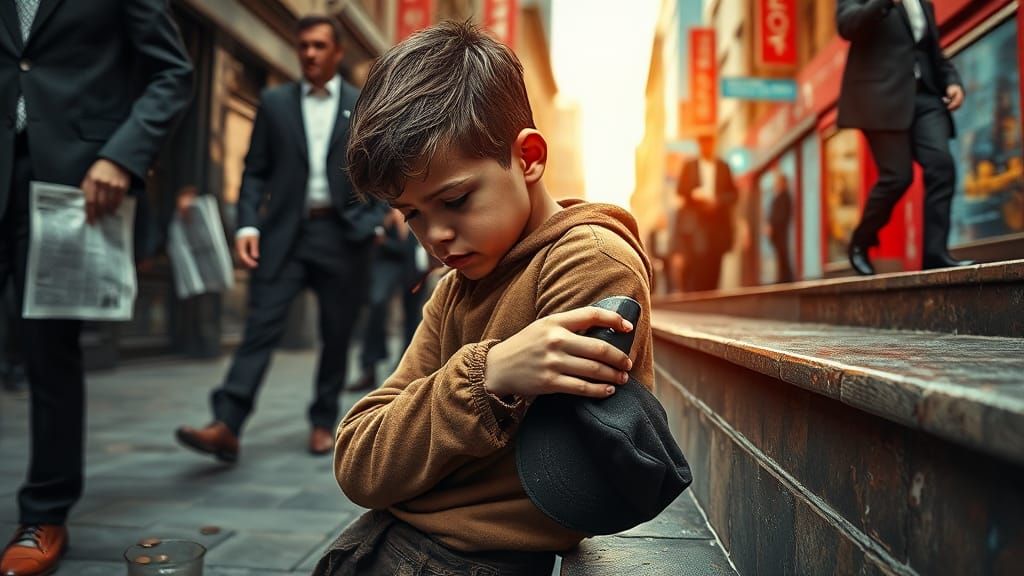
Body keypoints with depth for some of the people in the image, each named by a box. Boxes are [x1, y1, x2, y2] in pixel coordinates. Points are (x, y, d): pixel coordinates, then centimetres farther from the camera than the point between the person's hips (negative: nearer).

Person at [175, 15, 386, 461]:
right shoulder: (274, 102, 10)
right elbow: (255, 171, 6)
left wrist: (371, 222, -7)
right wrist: (248, 225, -7)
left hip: (342, 235, 0)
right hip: (284, 232, 0)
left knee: (336, 335, 6)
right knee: (261, 325, -10)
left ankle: (323, 422, 20)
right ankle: (226, 426, -14)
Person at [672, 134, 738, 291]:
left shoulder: (723, 167, 11)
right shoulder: (689, 166, 9)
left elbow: (733, 193, 9)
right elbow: (680, 191, 5)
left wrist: (717, 201, -8)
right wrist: (694, 195, -14)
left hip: (717, 221, 2)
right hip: (694, 221, -1)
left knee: (713, 264, -2)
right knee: (694, 263, -12)